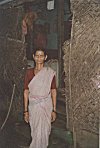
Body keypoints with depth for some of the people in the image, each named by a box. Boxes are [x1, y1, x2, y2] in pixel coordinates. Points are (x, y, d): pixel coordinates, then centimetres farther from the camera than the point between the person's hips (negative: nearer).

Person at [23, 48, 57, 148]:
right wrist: (26, 110, -1)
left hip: (46, 106, -1)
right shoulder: (29, 72, 0)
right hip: (33, 106, 1)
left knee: (44, 132, 4)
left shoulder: (50, 73, -3)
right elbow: (26, 91, 1)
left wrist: (54, 110, -4)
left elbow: (53, 91, -1)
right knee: (35, 132, 7)